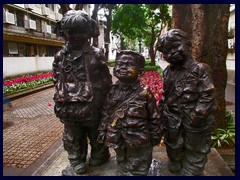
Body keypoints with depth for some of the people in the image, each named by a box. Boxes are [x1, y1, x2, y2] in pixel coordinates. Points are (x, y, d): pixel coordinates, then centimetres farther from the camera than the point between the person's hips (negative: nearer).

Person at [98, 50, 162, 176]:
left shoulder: (144, 93, -15)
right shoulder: (113, 91, -5)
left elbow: (154, 117, -7)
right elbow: (105, 113, 4)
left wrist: (155, 136, -1)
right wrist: (102, 132, 5)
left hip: (139, 142, -3)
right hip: (119, 141, 4)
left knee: (138, 171, 18)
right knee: (123, 167, 28)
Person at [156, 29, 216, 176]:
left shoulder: (199, 69, -13)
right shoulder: (168, 71, 7)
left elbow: (207, 96, -16)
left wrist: (196, 117, -20)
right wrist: (165, 112, 9)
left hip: (194, 125, -6)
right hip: (173, 123, 6)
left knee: (194, 154, 12)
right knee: (173, 149, 25)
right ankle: (175, 167, 51)